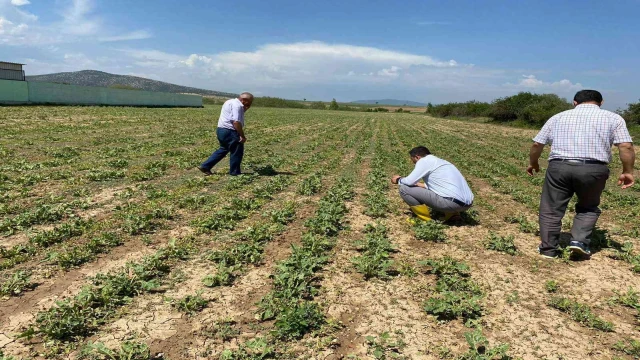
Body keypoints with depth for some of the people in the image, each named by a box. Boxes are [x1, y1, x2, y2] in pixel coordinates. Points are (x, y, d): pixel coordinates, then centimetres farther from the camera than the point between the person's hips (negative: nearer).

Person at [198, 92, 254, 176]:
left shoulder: (230, 102, 17)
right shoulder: (237, 105, -15)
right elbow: (236, 122, -25)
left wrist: (244, 109, 8)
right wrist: (242, 136, -22)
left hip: (221, 129, 10)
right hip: (229, 132, -10)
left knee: (224, 149, 22)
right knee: (237, 151, 4)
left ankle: (205, 166, 22)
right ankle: (235, 172, 15)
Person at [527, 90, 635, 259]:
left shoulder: (558, 117, 16)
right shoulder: (612, 118, 11)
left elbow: (537, 144, 14)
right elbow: (626, 147, -1)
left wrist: (533, 163, 28)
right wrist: (627, 171, 8)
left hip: (559, 167, 1)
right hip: (594, 169, 0)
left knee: (551, 210, 10)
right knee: (588, 208, 22)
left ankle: (548, 249, 14)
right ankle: (580, 241, 6)